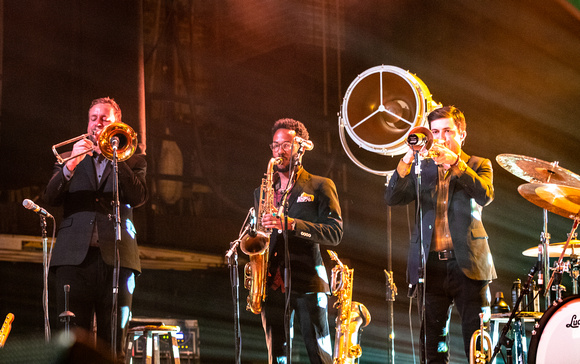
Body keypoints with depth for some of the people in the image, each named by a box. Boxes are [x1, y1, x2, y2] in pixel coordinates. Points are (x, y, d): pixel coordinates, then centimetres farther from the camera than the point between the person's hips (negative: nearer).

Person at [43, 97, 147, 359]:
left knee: (113, 345, -4)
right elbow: (50, 197, 5)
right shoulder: (70, 158, 21)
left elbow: (138, 197, -1)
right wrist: (72, 164, -11)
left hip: (117, 258, 0)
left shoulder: (132, 161, 18)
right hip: (75, 257, 1)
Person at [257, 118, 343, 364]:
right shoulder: (263, 191, 19)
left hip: (307, 285, -4)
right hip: (273, 285, 4)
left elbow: (335, 233, -7)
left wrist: (290, 224, -19)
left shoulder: (320, 187, 5)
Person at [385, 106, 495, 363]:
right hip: (431, 264, 2)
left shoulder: (478, 166, 10)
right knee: (432, 343, 3)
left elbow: (485, 195, -10)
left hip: (467, 263, -2)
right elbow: (392, 198, 0)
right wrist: (407, 161, -14)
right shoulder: (422, 168, 15)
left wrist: (455, 163, -20)